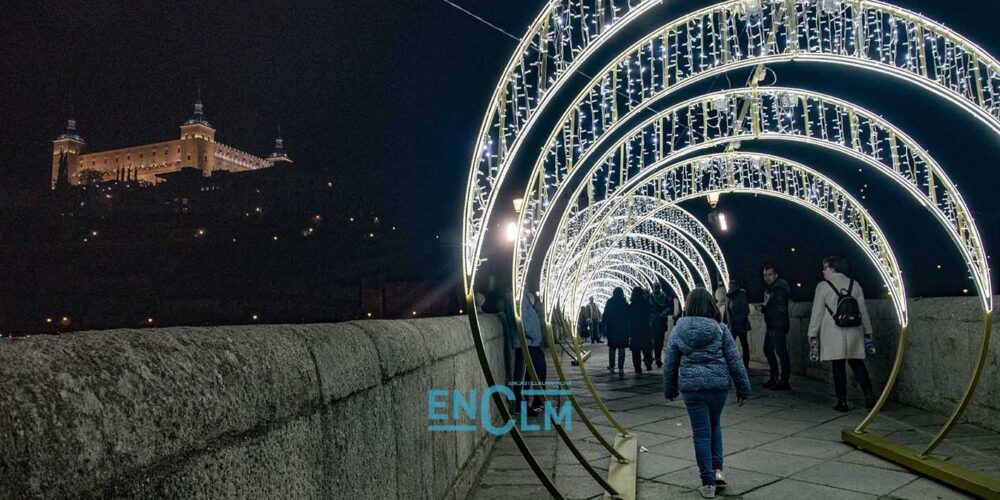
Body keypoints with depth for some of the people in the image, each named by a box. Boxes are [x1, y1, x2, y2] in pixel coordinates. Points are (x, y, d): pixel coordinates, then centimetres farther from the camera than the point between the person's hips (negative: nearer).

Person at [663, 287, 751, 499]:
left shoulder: (678, 329, 1)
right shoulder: (720, 329, 0)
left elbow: (670, 363, 5)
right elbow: (734, 360, 0)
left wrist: (669, 389, 16)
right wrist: (743, 388, 8)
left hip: (691, 386, -1)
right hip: (719, 384, 1)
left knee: (701, 433, 5)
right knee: (715, 426, 23)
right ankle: (717, 470, 15)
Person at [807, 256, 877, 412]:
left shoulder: (823, 286, -4)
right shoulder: (854, 285, 8)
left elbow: (817, 312, -4)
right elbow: (863, 310, 10)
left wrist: (812, 336, 0)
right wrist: (868, 333, 16)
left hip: (833, 334, -3)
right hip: (854, 333, 4)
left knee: (838, 367, 1)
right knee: (857, 364, 11)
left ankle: (842, 402, 4)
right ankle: (869, 395, 1)